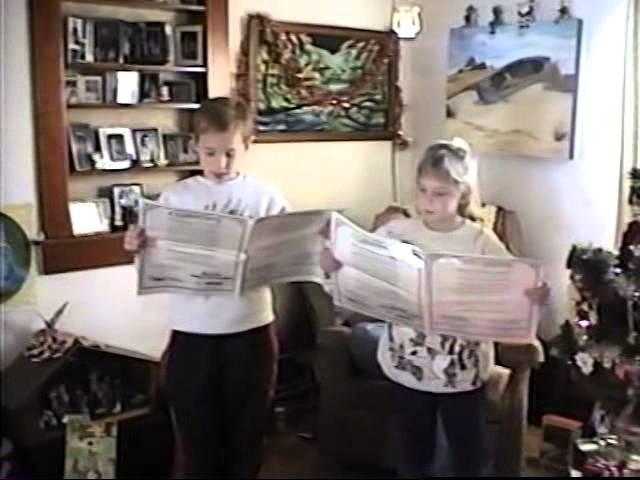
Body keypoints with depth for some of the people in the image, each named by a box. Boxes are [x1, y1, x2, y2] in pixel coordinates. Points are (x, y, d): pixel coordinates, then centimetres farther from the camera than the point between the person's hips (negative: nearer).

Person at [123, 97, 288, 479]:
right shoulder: (175, 198, 0)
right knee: (197, 433, 13)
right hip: (192, 334, 0)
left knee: (247, 431, 16)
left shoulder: (267, 198, -1)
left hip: (251, 331, 0)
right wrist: (136, 248, -19)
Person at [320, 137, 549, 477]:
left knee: (468, 452, 17)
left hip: (463, 368, -1)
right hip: (408, 364, 1)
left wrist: (532, 296, -35)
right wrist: (332, 262, -27)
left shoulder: (481, 241, -10)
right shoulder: (397, 232, -7)